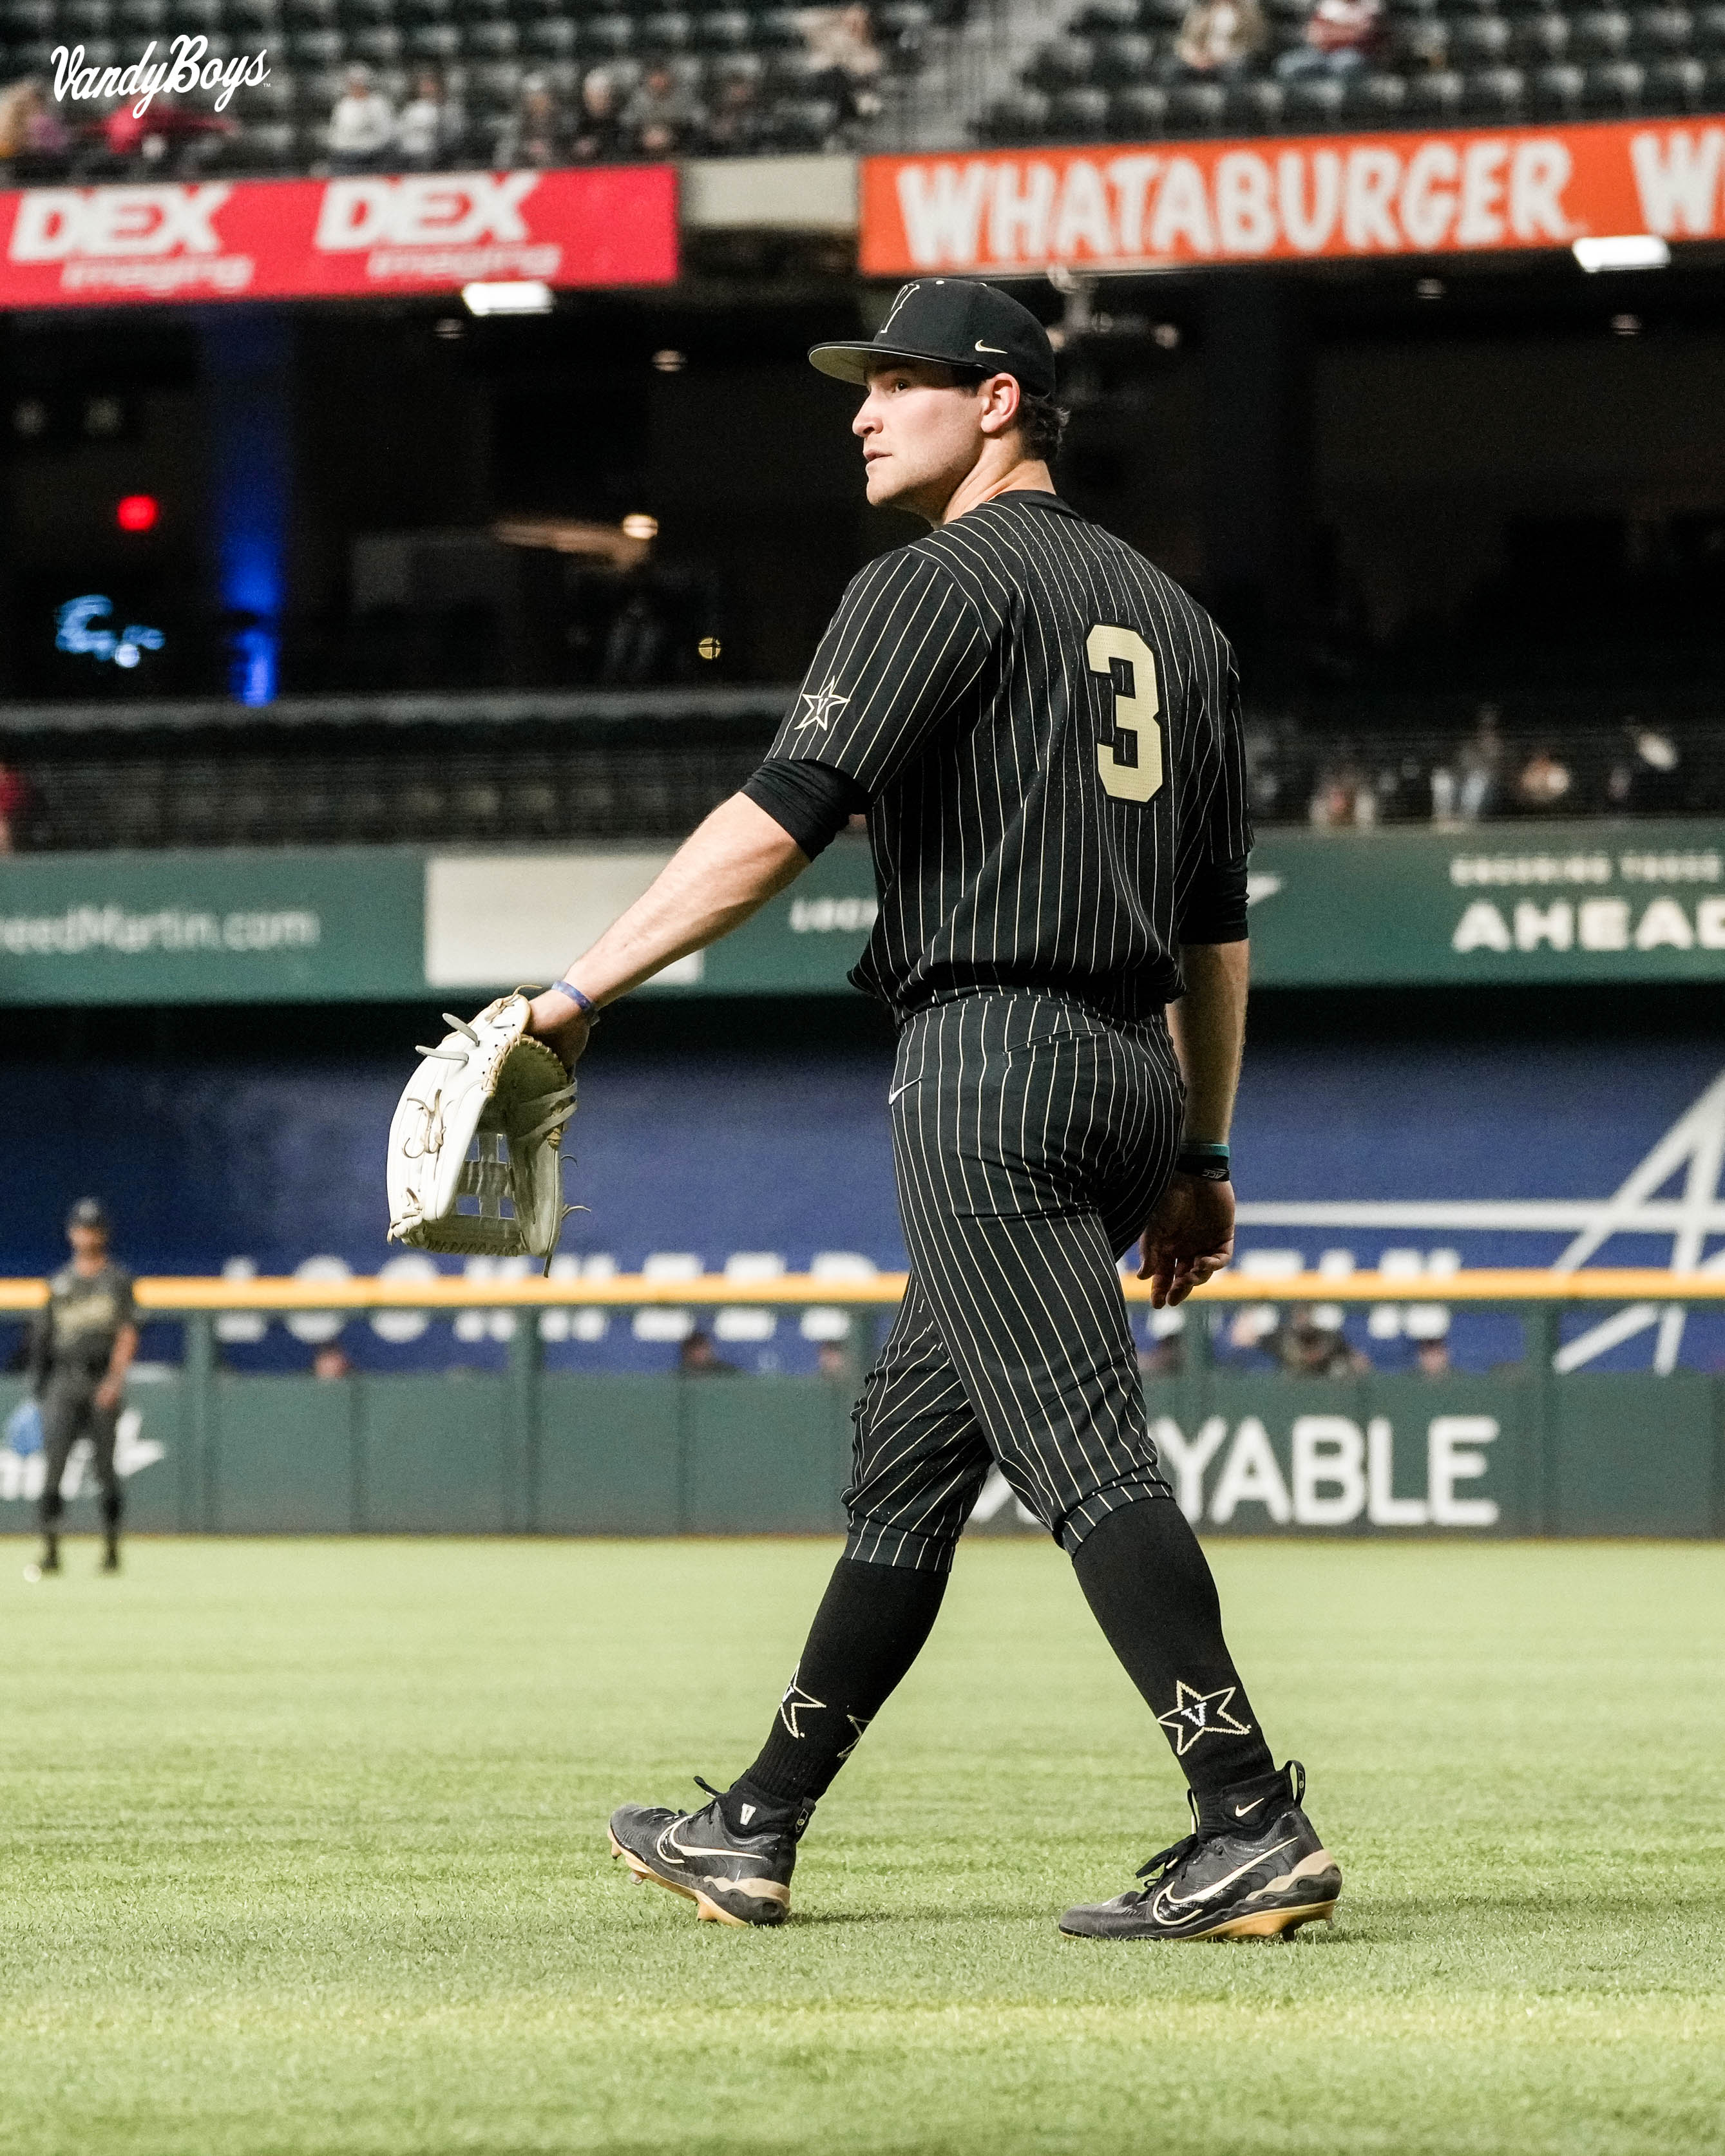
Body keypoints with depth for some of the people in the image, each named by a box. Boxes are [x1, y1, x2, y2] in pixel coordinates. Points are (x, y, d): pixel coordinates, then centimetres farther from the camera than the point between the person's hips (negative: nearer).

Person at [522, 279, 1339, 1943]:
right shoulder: (1168, 615, 21)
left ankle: (1252, 1824, -24)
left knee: (1080, 1453, -14)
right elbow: (1218, 924, 20)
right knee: (907, 1453, 14)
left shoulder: (944, 583, -5)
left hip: (996, 1055, -9)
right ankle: (756, 1831, 19)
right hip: (1134, 1071, 9)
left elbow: (779, 819, -15)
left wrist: (581, 990, -15)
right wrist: (1201, 1155, 22)